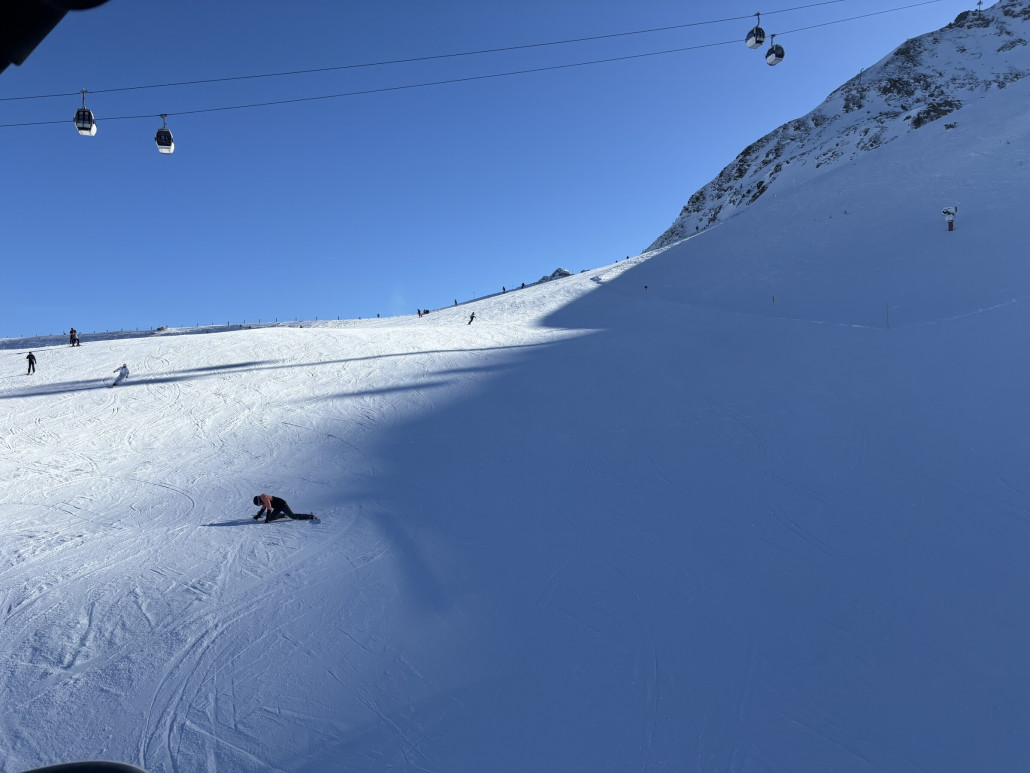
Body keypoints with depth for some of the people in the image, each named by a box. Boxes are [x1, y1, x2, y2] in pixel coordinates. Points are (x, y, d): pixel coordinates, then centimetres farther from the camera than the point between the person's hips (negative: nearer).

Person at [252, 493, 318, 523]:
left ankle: (311, 516, -14)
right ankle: (284, 515, 27)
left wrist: (267, 519, -24)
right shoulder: (262, 498, 6)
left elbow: (269, 508, -27)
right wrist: (258, 516, 17)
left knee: (293, 516, -14)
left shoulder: (264, 498, -24)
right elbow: (263, 508, 21)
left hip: (282, 504, -9)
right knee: (271, 518, 5)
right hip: (278, 508, 9)